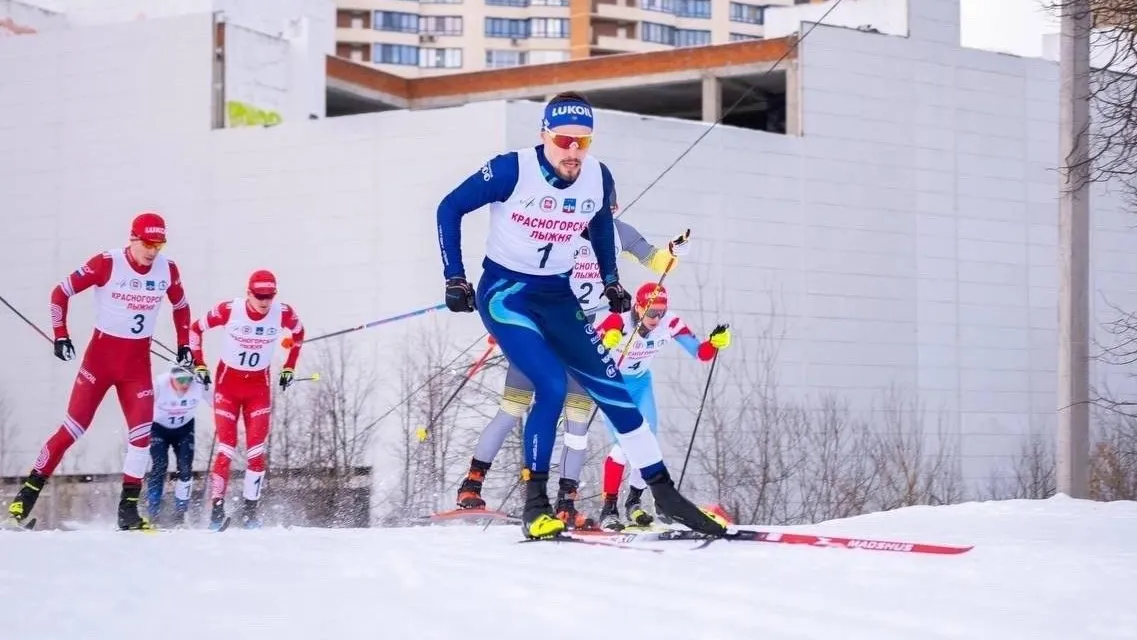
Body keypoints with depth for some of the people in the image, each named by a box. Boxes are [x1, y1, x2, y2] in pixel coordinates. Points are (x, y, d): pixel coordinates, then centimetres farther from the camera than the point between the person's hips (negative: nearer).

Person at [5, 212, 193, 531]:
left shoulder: (167, 269, -3)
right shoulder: (107, 264, -16)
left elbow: (181, 307, 16)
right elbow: (61, 292, -7)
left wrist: (184, 345, 12)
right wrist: (60, 334, -9)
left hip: (138, 361, 3)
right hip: (101, 354, -3)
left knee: (142, 431, -8)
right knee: (74, 426, -5)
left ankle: (128, 508, 1)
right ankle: (31, 488, 7)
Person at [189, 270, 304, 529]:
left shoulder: (283, 313, -14)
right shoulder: (229, 310, -20)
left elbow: (299, 333, 10)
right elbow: (195, 329, -3)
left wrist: (289, 367, 9)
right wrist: (199, 365, -4)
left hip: (259, 386, 2)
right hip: (228, 383, -2)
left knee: (256, 451, -5)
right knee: (226, 449, -8)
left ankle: (250, 511, 4)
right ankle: (217, 508, -3)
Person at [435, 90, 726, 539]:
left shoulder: (599, 179, -7)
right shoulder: (512, 170, -20)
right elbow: (449, 209, -8)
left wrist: (611, 282, 15)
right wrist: (455, 279, -10)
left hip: (558, 297, 5)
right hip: (505, 292, -5)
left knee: (610, 385, 0)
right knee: (552, 386, -22)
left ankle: (663, 492, 9)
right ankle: (535, 503, -9)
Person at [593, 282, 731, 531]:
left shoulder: (670, 323, -22)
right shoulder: (619, 322, -33)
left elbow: (700, 352, -16)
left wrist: (715, 342, -38)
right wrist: (604, 341, -65)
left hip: (641, 383, 4)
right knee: (624, 443, -18)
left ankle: (634, 500, 17)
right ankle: (608, 508, -8)